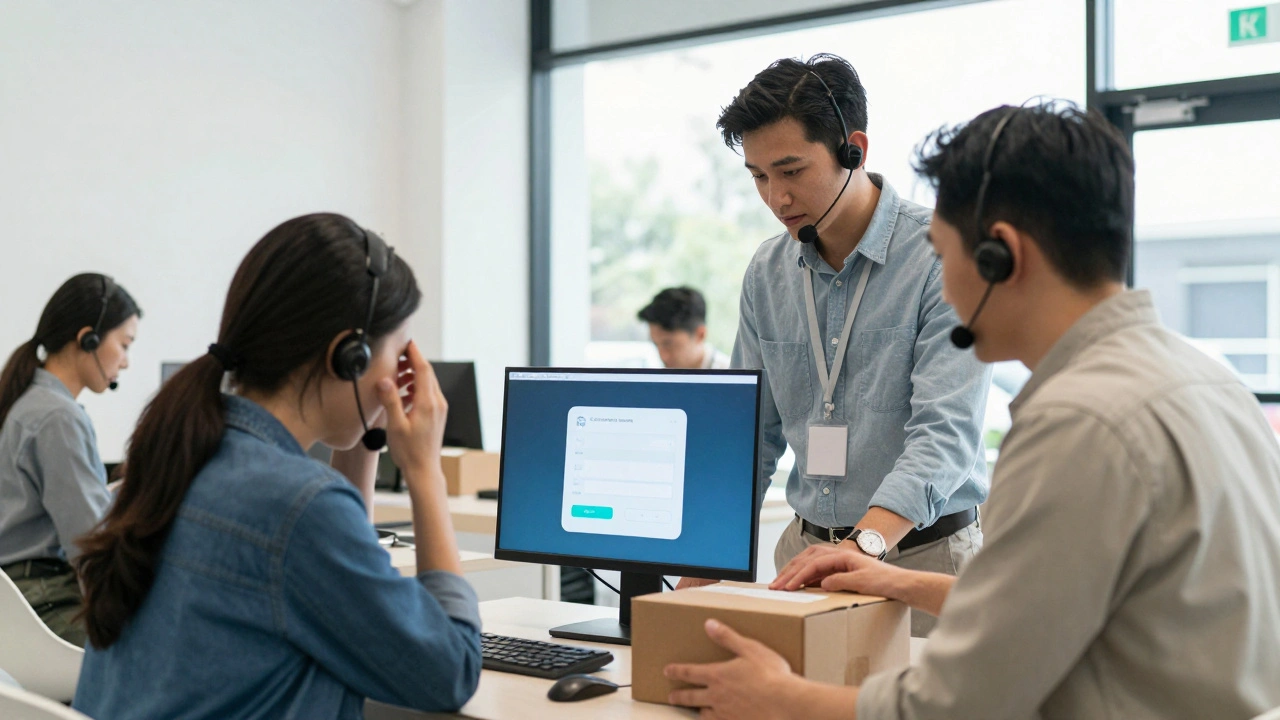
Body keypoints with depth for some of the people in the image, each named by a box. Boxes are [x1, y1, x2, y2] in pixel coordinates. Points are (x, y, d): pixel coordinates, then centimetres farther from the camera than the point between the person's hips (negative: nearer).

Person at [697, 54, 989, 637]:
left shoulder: (942, 255, -13)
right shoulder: (766, 273, 5)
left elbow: (945, 431, -22)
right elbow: (749, 435, 10)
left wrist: (865, 542, -37)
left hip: (922, 554, -4)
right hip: (804, 547, 4)